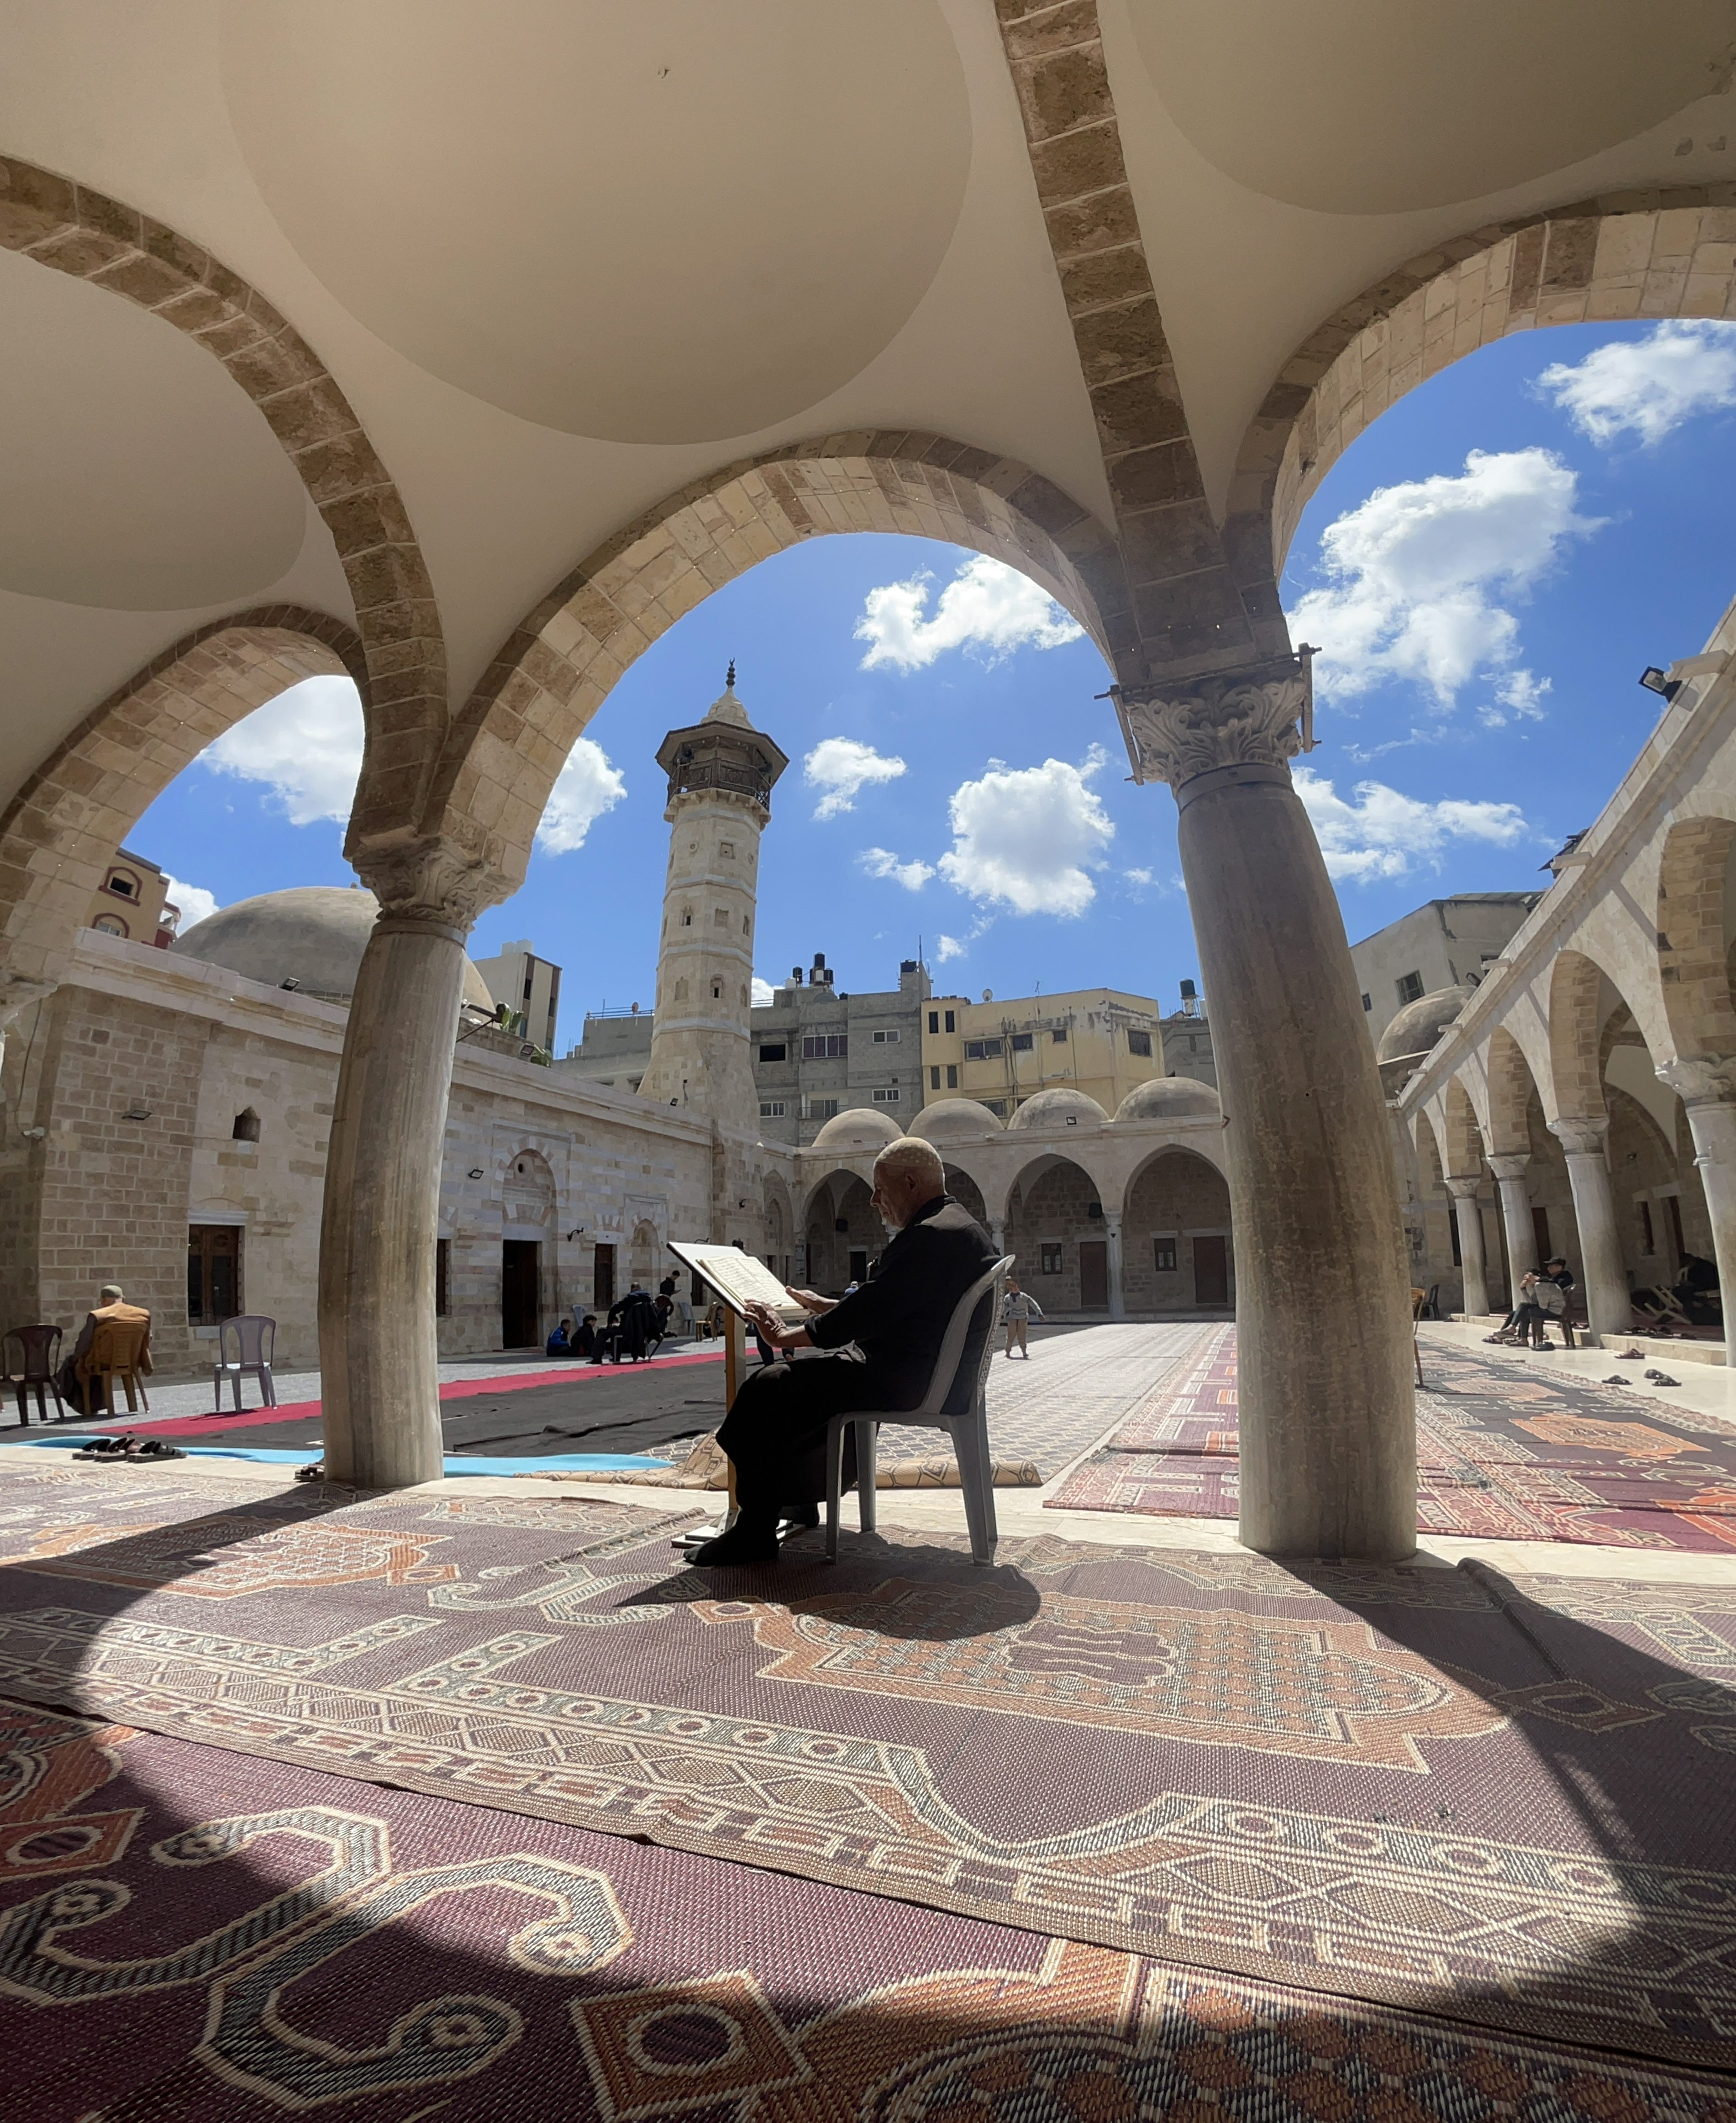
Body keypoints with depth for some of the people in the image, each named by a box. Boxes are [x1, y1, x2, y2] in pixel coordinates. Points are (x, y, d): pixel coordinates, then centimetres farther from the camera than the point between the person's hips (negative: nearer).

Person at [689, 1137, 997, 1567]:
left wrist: (788, 1337, -13)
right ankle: (799, 1498, 35)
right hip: (933, 1372, 12)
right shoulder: (961, 1226, 13)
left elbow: (871, 1310, -23)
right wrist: (827, 1306, 19)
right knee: (807, 1376, 27)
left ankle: (755, 1532, -4)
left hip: (903, 1381, -11)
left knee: (766, 1388, -13)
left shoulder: (930, 1237, -22)